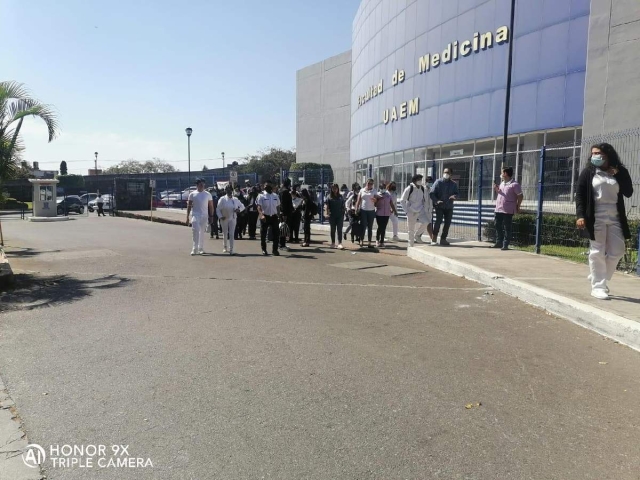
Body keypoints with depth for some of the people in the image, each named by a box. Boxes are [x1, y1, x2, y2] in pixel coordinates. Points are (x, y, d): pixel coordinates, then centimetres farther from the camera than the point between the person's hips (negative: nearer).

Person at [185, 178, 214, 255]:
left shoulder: (208, 194, 6)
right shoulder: (192, 194, 2)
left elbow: (211, 206, 8)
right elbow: (189, 206, 4)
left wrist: (211, 216, 2)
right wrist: (187, 217, 0)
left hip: (204, 216, 2)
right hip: (195, 215, -2)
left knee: (202, 232, 9)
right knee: (196, 231, -12)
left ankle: (201, 249, 18)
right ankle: (195, 249, -14)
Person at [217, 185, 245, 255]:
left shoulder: (235, 199, 1)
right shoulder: (222, 199, -6)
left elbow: (242, 206, 10)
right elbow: (218, 209, -4)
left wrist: (239, 209, -11)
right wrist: (220, 216, -17)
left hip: (233, 219, 1)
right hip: (224, 219, 0)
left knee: (232, 234, -7)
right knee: (225, 234, 12)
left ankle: (231, 249, -7)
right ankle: (225, 247, 30)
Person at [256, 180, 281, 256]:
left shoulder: (275, 196, 9)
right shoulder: (261, 196, -5)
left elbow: (278, 207, 16)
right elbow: (259, 207, -13)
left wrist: (279, 216, 10)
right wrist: (261, 215, -28)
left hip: (274, 216, 3)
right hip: (265, 217, -3)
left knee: (275, 234, 2)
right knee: (263, 234, 4)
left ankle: (275, 250, 9)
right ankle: (264, 250, 15)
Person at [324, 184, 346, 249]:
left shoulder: (340, 196, 8)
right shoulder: (329, 197, 3)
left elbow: (343, 206, 11)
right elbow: (326, 204, -7)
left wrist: (343, 214, 7)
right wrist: (326, 211, -22)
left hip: (340, 215, 0)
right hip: (332, 215, 0)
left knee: (339, 229, -6)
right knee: (333, 229, 9)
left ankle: (340, 243, -10)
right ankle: (333, 243, 19)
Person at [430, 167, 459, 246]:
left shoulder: (454, 184, 10)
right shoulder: (438, 182, 0)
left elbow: (457, 194, 7)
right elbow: (432, 193, -5)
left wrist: (454, 196, -19)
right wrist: (436, 201, -22)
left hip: (449, 207, 4)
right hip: (439, 206, -4)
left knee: (448, 223, 4)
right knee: (439, 221, -17)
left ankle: (443, 239, 15)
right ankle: (434, 238, -8)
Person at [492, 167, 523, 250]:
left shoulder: (514, 184, -10)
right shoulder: (501, 183, 15)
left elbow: (520, 196, -9)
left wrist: (517, 207, -4)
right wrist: (496, 189, 6)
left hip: (508, 211, -8)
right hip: (498, 209, 8)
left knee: (507, 228, -1)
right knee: (498, 226, 11)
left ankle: (505, 244, 4)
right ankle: (499, 243, 21)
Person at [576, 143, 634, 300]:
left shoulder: (619, 172, 9)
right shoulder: (588, 172, 2)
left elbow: (628, 192, 1)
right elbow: (580, 194, -3)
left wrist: (619, 175, -7)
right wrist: (580, 215, -14)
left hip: (615, 218, 3)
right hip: (596, 218, -3)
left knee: (617, 251, 4)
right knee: (597, 252, -2)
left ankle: (598, 278, 23)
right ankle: (598, 286, 4)